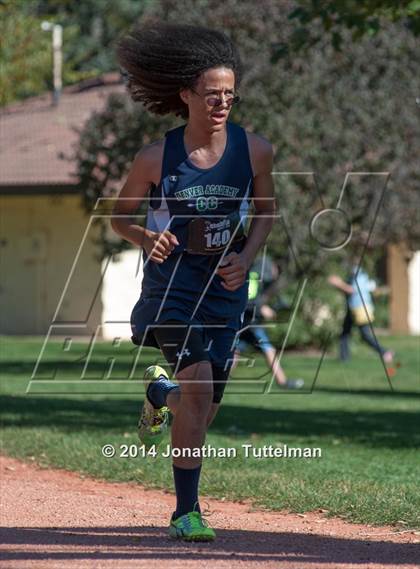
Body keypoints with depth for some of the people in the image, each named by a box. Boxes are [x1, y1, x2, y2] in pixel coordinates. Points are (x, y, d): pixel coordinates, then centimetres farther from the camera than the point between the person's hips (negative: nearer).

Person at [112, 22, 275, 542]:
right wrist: (148, 239, -19)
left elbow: (265, 211, 10)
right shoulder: (155, 158, -12)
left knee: (204, 410, 8)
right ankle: (186, 512, -8)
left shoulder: (254, 151, -6)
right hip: (172, 280, -3)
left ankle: (159, 393, 48)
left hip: (225, 285, 3)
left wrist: (246, 258, -7)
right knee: (198, 386, -21)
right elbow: (120, 216, 2)